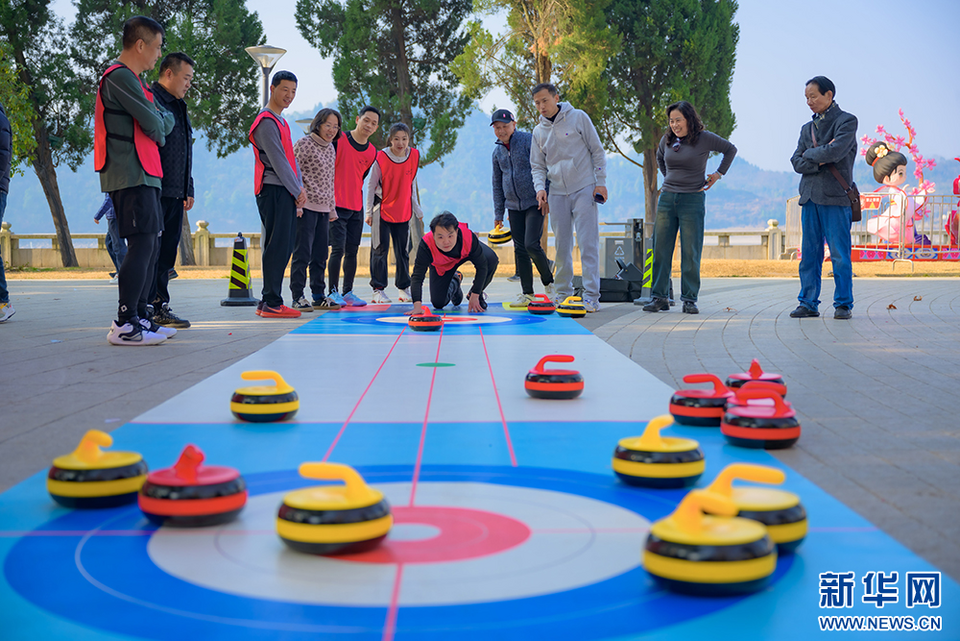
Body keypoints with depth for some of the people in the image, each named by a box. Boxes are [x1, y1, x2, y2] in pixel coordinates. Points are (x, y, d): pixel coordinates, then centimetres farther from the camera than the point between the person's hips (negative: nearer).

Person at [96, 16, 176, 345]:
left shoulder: (132, 80, 23)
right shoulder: (119, 76, -11)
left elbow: (164, 123, 21)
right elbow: (154, 125, -13)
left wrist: (160, 123, 1)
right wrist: (163, 120, 6)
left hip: (145, 174, 11)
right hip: (131, 175, -11)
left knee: (151, 245, 11)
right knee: (142, 244, -14)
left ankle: (140, 317, 16)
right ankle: (124, 325, -14)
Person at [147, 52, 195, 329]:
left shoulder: (179, 108, 22)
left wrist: (189, 190, 23)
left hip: (175, 194, 9)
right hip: (155, 192, -9)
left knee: (167, 254, 10)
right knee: (151, 251, -7)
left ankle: (160, 307, 15)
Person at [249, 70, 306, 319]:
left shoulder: (281, 121, 22)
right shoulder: (266, 121, -9)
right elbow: (278, 161, -14)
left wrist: (300, 187, 7)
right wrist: (297, 191, -9)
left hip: (287, 193, 10)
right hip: (274, 191, -10)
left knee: (282, 248, 9)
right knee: (277, 247, -11)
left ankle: (269, 302, 13)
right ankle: (271, 304, -10)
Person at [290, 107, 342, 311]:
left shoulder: (331, 149, 16)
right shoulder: (304, 144, -6)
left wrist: (332, 208, 20)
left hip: (323, 209, 7)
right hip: (305, 208, -7)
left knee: (320, 255, 10)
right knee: (303, 253, -7)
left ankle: (319, 296, 17)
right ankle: (297, 297, -3)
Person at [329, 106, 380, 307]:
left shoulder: (372, 152, 9)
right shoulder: (339, 141, -7)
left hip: (356, 207, 5)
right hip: (337, 205, -5)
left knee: (352, 250, 7)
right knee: (338, 249, -10)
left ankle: (348, 292, 15)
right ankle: (333, 292, -2)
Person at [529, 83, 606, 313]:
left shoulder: (578, 117, 1)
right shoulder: (539, 132, 11)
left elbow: (597, 151, 2)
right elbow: (538, 166, 14)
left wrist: (601, 182, -5)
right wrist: (540, 187, -6)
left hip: (584, 189, -4)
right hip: (557, 193, 4)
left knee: (588, 243, -9)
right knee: (562, 246, 5)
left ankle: (591, 296, -10)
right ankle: (563, 294, 15)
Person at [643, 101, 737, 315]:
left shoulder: (704, 138, -3)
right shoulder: (667, 140, 8)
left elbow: (730, 149, 10)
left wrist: (719, 173, 4)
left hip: (692, 200, -4)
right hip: (667, 199, 4)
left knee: (691, 252, -3)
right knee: (660, 249, 0)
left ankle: (689, 299, 3)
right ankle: (659, 297, 5)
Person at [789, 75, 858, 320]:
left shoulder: (847, 121, 0)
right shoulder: (807, 128, 18)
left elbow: (835, 152, -15)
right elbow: (797, 163, 8)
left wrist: (809, 154, 0)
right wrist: (820, 160, -8)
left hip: (835, 197, -5)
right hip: (809, 197, 5)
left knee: (840, 254, -3)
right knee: (809, 254, 4)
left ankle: (843, 304, 4)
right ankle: (808, 303, 9)